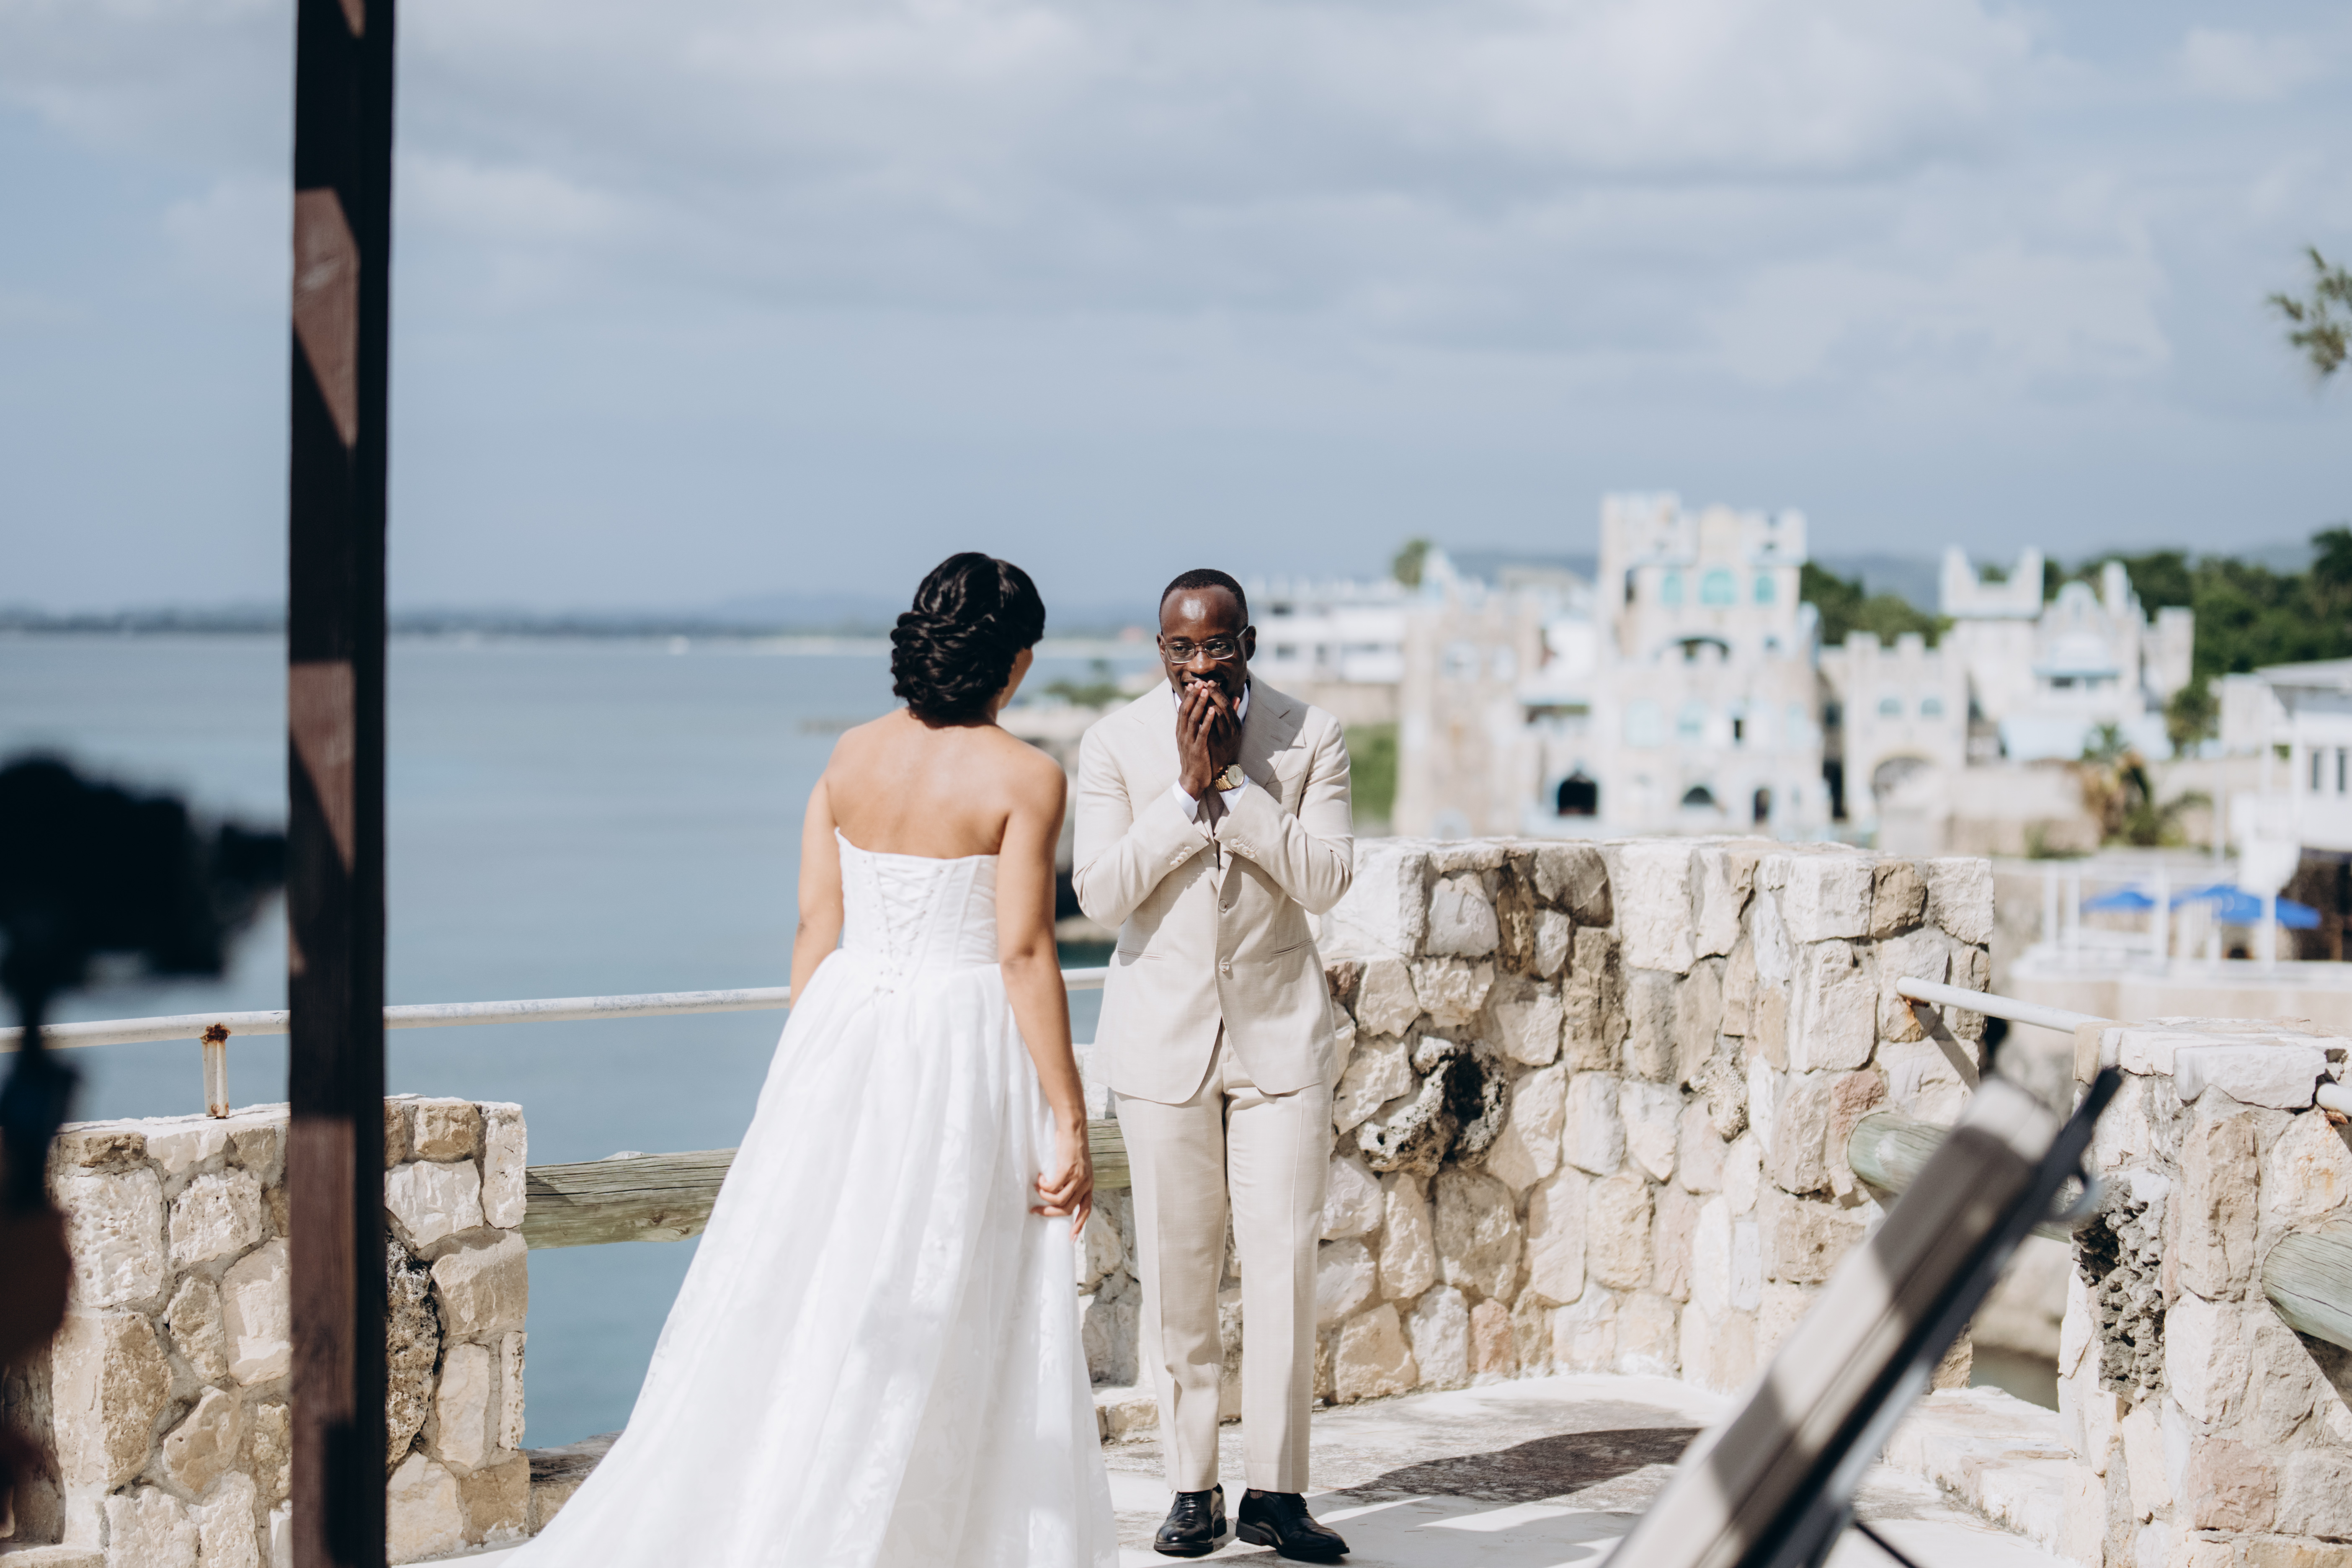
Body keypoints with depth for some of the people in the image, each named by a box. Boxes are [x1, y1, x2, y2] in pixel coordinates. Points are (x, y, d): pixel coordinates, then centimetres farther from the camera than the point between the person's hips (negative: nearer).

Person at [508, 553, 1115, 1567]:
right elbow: (1024, 953, -14)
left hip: (843, 1037, 5)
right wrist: (1069, 1120, -10)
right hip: (962, 1057, -5)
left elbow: (815, 929, 7)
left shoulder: (852, 756, 5)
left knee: (797, 1297, 12)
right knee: (953, 1335, 4)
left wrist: (810, 1071, 17)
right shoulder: (1024, 778, -10)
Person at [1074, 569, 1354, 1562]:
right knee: (1175, 1272, 3)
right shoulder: (1116, 744, -2)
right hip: (1163, 1032, 0)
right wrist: (1188, 790, -16)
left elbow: (1326, 881, -11)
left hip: (1281, 1031, 0)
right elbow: (1101, 896, -10)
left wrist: (1237, 780, -17)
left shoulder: (1311, 737, -2)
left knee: (1284, 1261, -3)